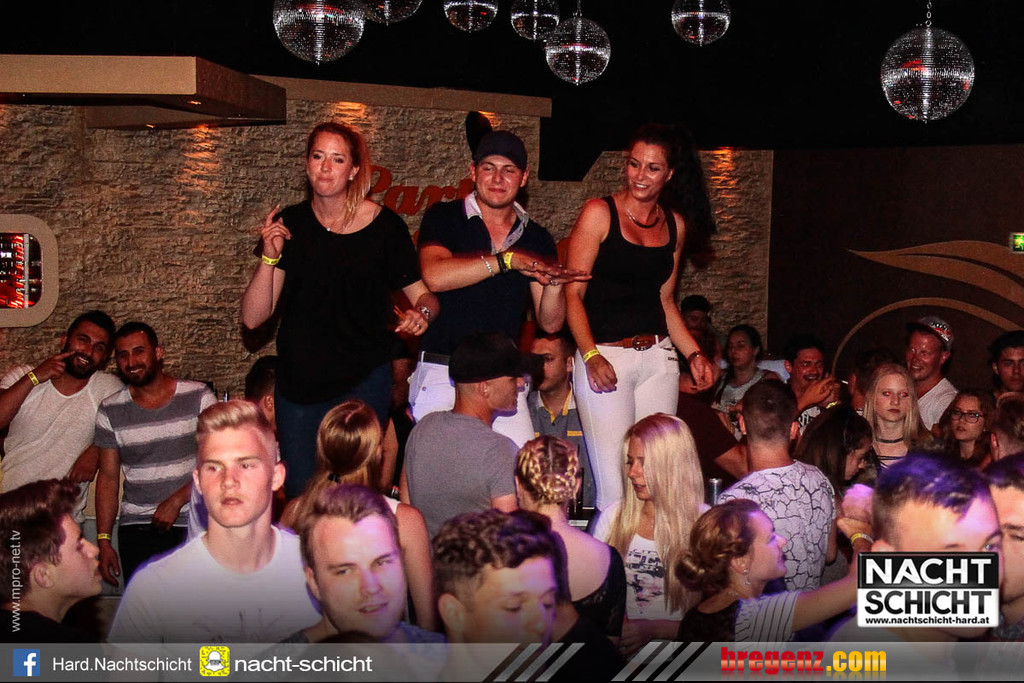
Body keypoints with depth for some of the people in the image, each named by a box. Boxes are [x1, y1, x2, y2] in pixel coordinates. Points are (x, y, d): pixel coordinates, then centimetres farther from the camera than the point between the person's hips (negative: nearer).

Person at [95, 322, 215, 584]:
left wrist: (176, 501, -13)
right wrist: (104, 541, 4)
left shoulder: (199, 397, -2)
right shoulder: (110, 412, 5)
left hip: (193, 525, -1)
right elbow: (108, 478, 8)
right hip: (137, 530, 2)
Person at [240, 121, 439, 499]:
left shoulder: (384, 226, -4)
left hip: (363, 380, -2)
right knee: (299, 495, 7)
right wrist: (270, 256, -15)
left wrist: (422, 312, -18)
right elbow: (252, 318, -2)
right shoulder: (289, 224, 2)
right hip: (298, 382, 3)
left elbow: (422, 293, 5)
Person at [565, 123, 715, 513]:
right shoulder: (599, 213, -2)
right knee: (614, 484, -10)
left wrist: (694, 354, 11)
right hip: (604, 356, -5)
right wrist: (591, 356, -17)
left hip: (659, 359, 5)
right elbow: (572, 294, -5)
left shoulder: (675, 225, 14)